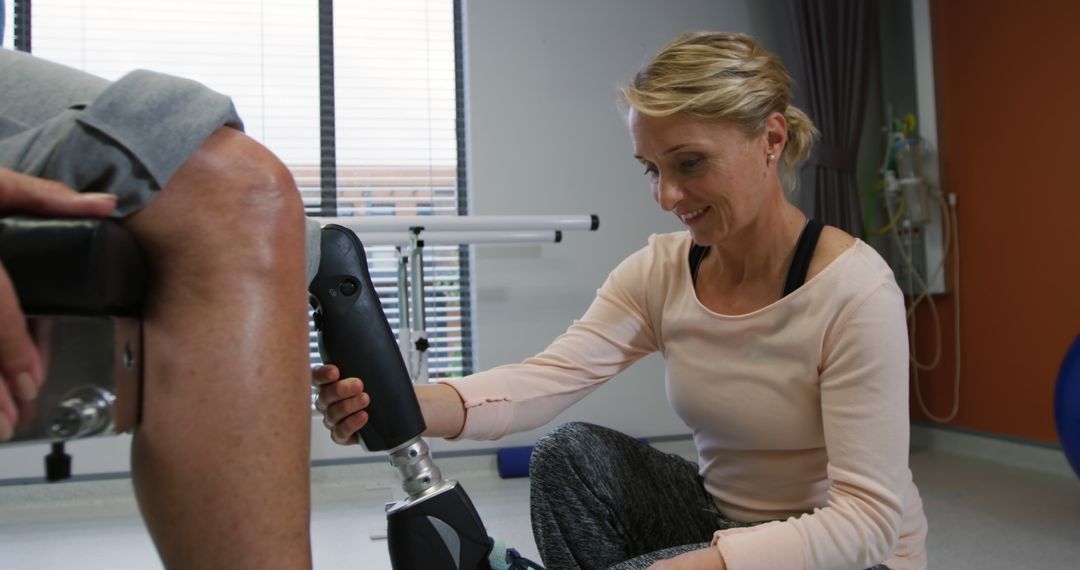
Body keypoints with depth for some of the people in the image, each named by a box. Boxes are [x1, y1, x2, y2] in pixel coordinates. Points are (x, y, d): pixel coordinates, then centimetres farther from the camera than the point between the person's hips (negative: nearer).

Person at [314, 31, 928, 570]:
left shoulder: (854, 291, -24)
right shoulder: (661, 271, -8)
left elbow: (868, 517, -24)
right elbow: (551, 376, -22)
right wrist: (405, 406, -39)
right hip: (723, 520, 5)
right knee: (574, 453, -19)